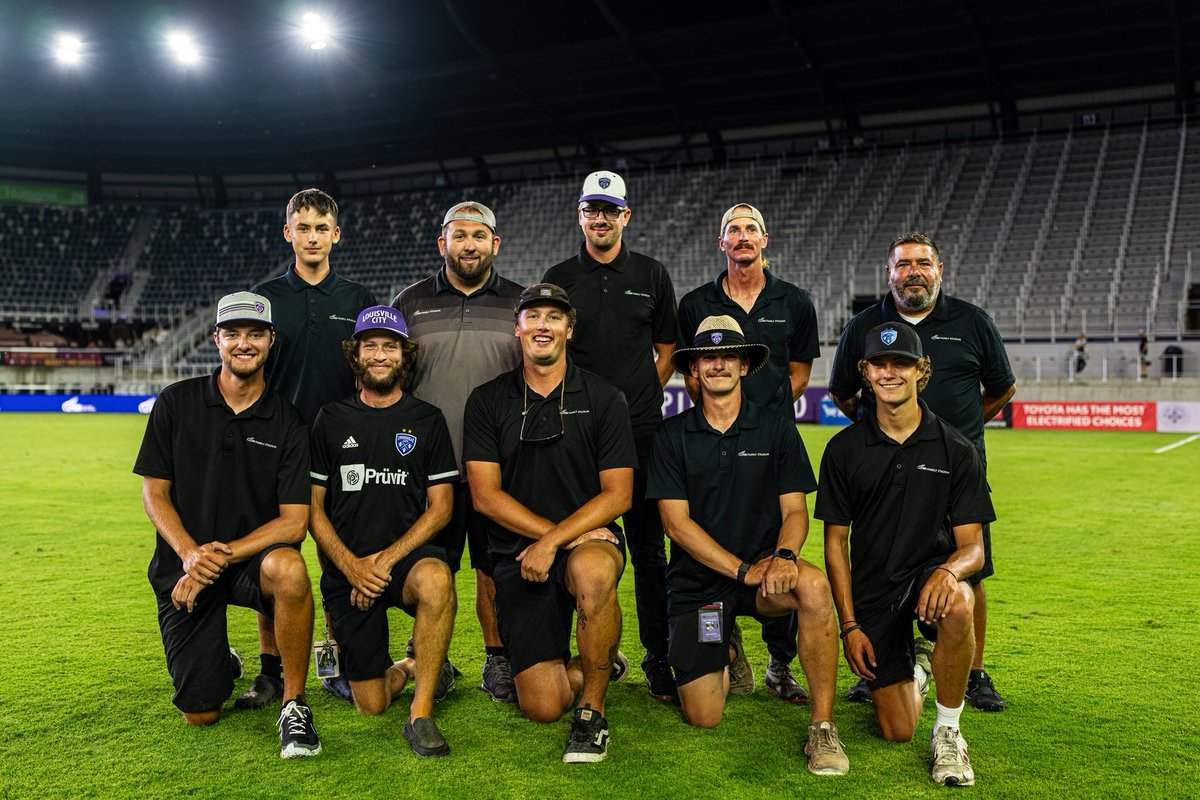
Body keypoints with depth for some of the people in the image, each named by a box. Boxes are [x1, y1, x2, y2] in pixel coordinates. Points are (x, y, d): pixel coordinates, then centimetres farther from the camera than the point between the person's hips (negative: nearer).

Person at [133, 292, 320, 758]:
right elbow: (154, 493, -1)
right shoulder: (177, 403, 0)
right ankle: (223, 665, 35)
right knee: (200, 715, -3)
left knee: (289, 568, -39)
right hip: (185, 564, 1)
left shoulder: (287, 423, -3)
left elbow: (294, 522, -8)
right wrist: (190, 554, -18)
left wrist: (224, 554, -21)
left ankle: (294, 705, -19)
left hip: (254, 558, -1)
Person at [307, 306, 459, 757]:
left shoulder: (427, 420, 4)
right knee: (371, 704, -2)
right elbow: (312, 507, 4)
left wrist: (388, 558, -13)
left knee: (436, 579, -39)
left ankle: (421, 714, -25)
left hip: (406, 555, -1)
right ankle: (408, 668, 34)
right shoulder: (332, 420, 6)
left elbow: (440, 507, -1)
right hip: (346, 567, 1)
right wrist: (351, 565, -11)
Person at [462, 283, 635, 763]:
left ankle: (592, 710, -17)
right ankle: (601, 664, 28)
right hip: (516, 554, 1)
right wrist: (550, 531, -12)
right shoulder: (487, 401, 5)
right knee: (542, 706, -8)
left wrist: (555, 541, -18)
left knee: (592, 573, -40)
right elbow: (485, 494, -2)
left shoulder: (603, 400, 2)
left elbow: (618, 494, -5)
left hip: (590, 540, -1)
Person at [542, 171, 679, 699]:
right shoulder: (558, 278, 9)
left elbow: (666, 350, 14)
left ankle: (657, 658, 10)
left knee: (648, 549, 2)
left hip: (639, 429, 0)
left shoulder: (652, 275, 9)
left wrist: (640, 399, 3)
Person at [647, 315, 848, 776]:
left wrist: (784, 556, -24)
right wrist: (744, 570, -17)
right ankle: (726, 657, 30)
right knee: (703, 717, -6)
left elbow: (795, 511, 0)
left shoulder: (777, 431, 3)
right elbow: (677, 522, -7)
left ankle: (822, 726, -21)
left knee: (814, 586, -35)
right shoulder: (672, 436, 0)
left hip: (764, 570, 0)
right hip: (698, 582, 0)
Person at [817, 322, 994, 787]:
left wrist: (948, 570, -27)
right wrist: (849, 624, -4)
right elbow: (835, 542, 3)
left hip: (929, 574, 0)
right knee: (897, 731, -4)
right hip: (871, 592, 1)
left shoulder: (956, 451, -1)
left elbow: (973, 545, -3)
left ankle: (948, 731, -13)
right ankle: (911, 672, 34)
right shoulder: (844, 449, 0)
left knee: (958, 605, -38)